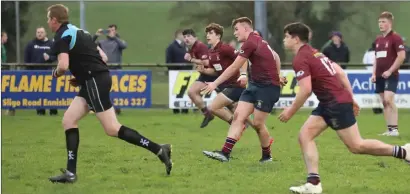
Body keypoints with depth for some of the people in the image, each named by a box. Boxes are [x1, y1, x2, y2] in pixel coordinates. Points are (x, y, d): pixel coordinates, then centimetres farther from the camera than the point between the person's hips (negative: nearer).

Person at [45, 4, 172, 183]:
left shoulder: (61, 36, -8)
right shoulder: (77, 32, 21)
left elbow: (63, 66, -22)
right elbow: (102, 56, 22)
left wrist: (56, 73, 1)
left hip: (95, 81, -10)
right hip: (95, 80, 10)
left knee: (112, 129, -10)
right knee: (68, 120, 7)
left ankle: (159, 150, -10)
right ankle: (70, 172, 2)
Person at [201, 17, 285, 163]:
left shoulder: (250, 43, -15)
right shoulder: (258, 40, 14)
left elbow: (234, 68, -13)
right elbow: (276, 57, 24)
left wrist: (215, 83, -8)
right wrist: (277, 76, 25)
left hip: (268, 86, -10)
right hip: (255, 85, 10)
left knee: (258, 123, -4)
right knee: (238, 116, -3)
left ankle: (267, 156, 15)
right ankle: (225, 153, -11)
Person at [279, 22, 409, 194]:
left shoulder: (300, 60, -14)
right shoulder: (314, 53, 16)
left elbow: (306, 90, -23)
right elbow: (340, 73, 18)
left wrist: (291, 111, -12)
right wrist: (351, 100, 21)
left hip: (337, 103, -10)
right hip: (328, 104, 10)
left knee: (356, 146, -3)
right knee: (305, 135, 2)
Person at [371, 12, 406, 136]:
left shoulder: (395, 38, -8)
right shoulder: (378, 40, 15)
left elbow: (401, 56, -14)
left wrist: (390, 71, -17)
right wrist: (374, 73, 10)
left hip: (390, 75, -8)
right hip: (379, 76, 8)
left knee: (389, 99, -18)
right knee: (384, 102, 5)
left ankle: (394, 129, -18)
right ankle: (390, 129, 7)